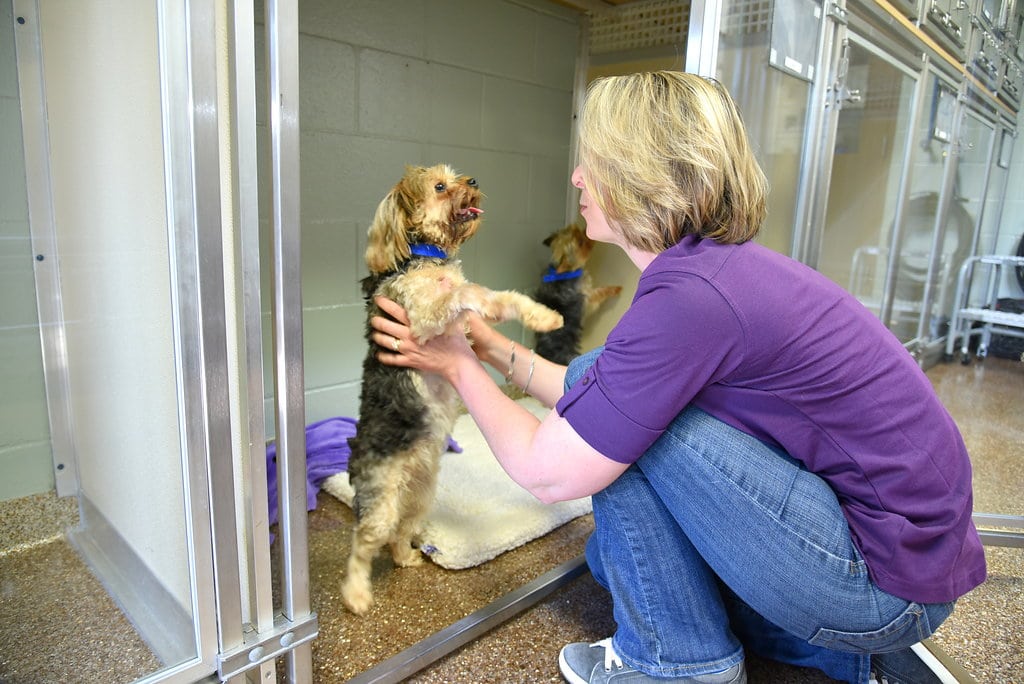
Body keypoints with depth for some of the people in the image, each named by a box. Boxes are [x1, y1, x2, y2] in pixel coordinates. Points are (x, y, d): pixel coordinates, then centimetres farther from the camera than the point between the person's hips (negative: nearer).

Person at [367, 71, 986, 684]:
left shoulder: (691, 294, -27)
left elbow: (547, 472, -19)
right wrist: (498, 350, 12)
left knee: (618, 428, -17)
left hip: (888, 584, -9)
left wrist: (462, 367, -4)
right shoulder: (721, 262, 3)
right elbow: (593, 400, 12)